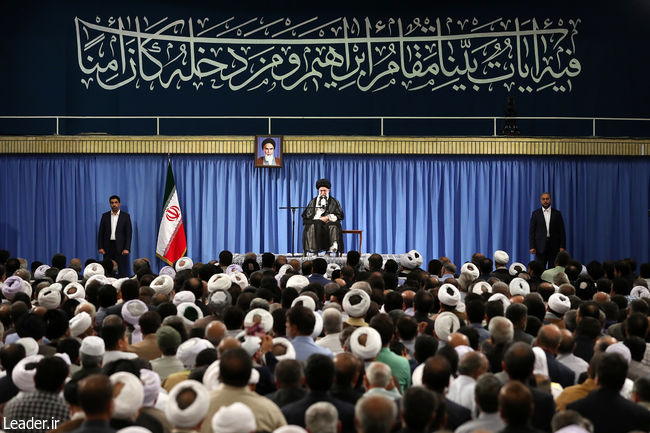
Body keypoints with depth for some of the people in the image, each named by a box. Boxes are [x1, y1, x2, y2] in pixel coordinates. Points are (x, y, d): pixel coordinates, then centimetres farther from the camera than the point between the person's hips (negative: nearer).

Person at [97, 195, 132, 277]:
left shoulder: (125, 216, 3)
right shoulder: (105, 216, 10)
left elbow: (128, 233, -1)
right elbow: (101, 233, 9)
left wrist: (127, 248, -11)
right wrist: (100, 247, -1)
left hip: (121, 248, -2)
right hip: (108, 247, 2)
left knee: (122, 272, -4)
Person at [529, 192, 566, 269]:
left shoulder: (557, 213, 7)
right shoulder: (535, 213, 6)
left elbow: (562, 231, 5)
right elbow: (532, 231, 3)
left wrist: (562, 246, -3)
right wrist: (532, 247, -6)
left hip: (554, 247, 1)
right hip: (540, 247, -1)